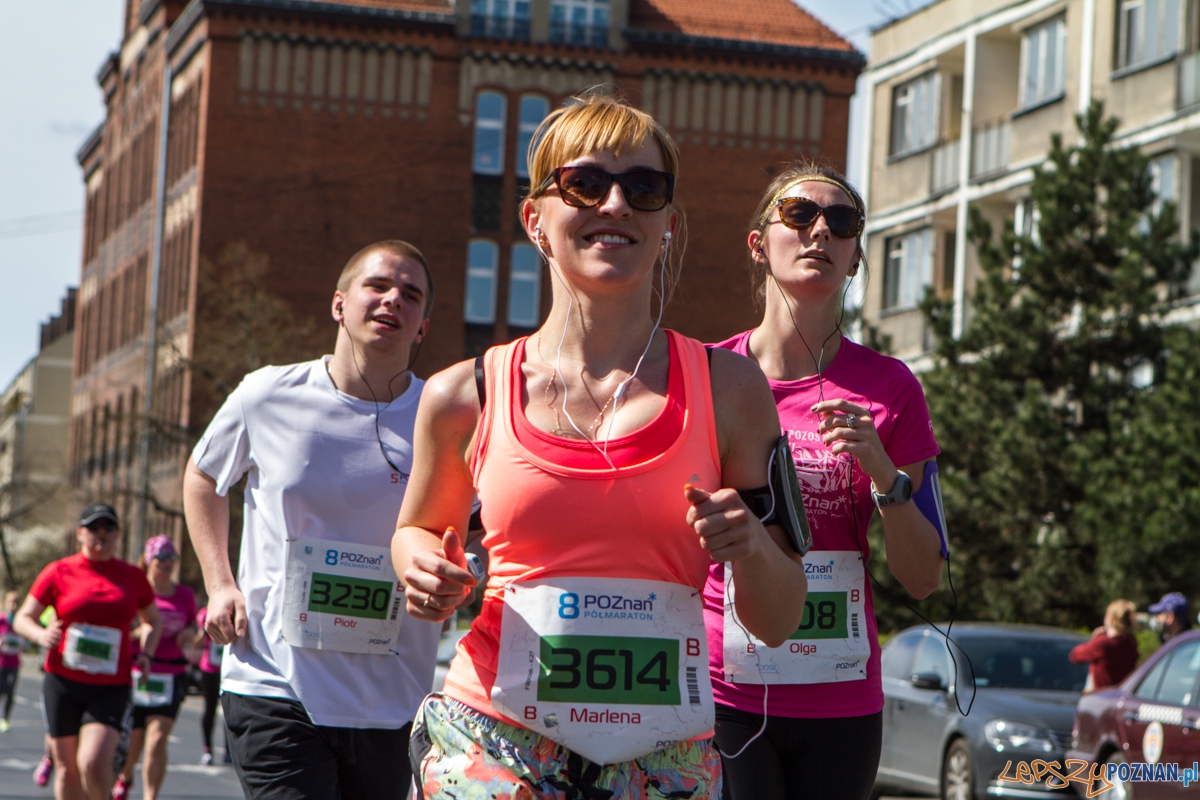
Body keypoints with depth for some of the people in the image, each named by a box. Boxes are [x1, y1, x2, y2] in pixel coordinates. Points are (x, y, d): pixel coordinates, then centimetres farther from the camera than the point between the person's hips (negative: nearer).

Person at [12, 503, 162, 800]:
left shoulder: (133, 577, 7)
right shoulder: (58, 572, 2)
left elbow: (153, 620, 23)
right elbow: (22, 618, 6)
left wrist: (145, 654, 4)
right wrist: (42, 635, -16)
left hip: (111, 687, 0)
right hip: (63, 683, 0)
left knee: (94, 761, -19)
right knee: (66, 767, 4)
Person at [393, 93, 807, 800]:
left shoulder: (727, 389, 4)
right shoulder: (466, 397, 3)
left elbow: (777, 623, 9)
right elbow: (420, 529, 23)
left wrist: (752, 547, -12)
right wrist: (428, 577, 1)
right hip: (494, 739, 0)